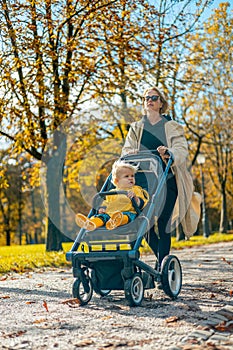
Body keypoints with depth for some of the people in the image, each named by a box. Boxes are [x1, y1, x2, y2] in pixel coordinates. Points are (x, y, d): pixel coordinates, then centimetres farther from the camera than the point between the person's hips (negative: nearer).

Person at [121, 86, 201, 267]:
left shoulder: (172, 127, 12)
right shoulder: (136, 128, 20)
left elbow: (182, 149, -3)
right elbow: (127, 150, 9)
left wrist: (169, 152, -26)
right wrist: (130, 153, -16)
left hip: (167, 182, -2)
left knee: (163, 224, -8)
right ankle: (162, 259, 19)